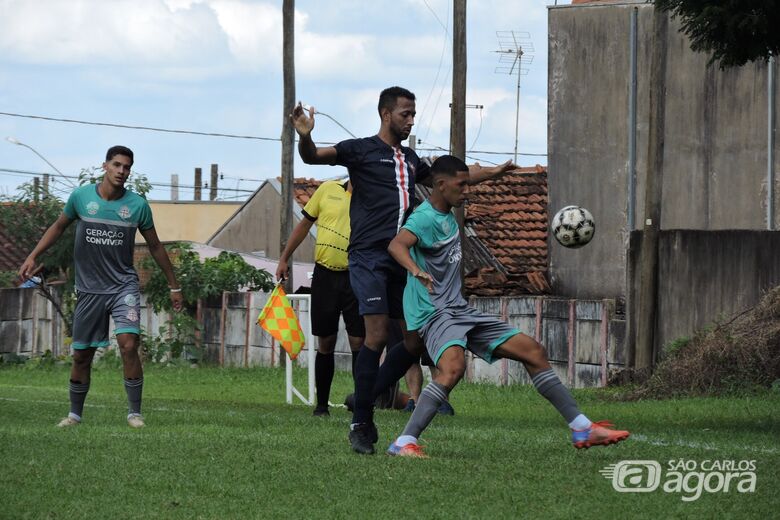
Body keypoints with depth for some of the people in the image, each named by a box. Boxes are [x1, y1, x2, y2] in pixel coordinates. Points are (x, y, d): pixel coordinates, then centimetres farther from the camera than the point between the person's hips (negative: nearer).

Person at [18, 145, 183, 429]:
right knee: (81, 354, 7)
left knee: (129, 344, -20)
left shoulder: (138, 205, -4)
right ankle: (75, 413, 24)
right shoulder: (81, 197, -3)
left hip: (124, 285, -1)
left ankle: (134, 412, -10)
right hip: (89, 288, 1)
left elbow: (155, 246, 7)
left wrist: (174, 286, 11)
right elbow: (59, 226, 13)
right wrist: (33, 257, 4)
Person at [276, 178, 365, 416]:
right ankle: (321, 405, 17)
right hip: (324, 276, 1)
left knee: (358, 342, -7)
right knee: (325, 343, 7)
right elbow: (305, 224, 14)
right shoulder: (328, 190, 5)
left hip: (355, 279, -1)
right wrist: (284, 259, 14)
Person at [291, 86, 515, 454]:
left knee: (416, 341, 2)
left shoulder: (409, 159, 21)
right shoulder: (361, 150, 1)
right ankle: (360, 424, -10)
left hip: (402, 260, 7)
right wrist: (305, 136, -34)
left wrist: (494, 172, 35)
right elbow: (314, 157, -12)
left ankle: (367, 400, 18)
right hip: (369, 257, -7)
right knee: (377, 334, -17)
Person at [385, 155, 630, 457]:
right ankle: (404, 443, -32)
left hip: (460, 310, 10)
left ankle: (582, 430, 10)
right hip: (434, 313, -10)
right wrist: (417, 271, -57)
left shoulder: (447, 216, 12)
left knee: (532, 351, 5)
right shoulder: (425, 218, -17)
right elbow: (397, 245, -38)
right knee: (454, 366, -38)